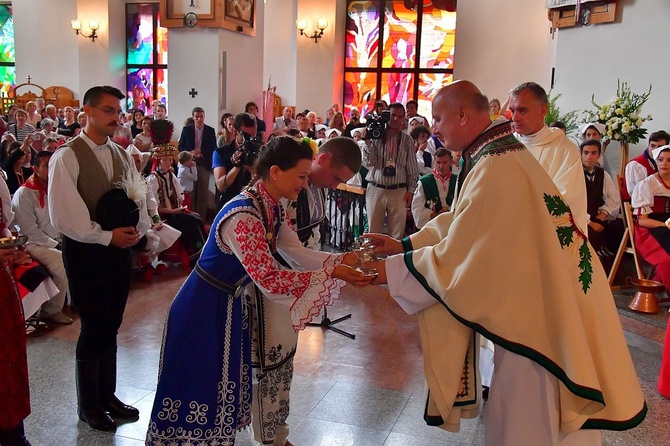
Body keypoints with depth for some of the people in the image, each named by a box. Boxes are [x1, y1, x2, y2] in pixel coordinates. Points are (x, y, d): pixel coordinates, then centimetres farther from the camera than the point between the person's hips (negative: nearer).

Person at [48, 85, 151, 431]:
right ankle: (88, 406, 22)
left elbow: (140, 198, 11)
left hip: (120, 249, 6)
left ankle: (108, 396, 31)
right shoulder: (66, 156, -11)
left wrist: (137, 230, -8)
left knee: (110, 328, 15)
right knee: (93, 329, 3)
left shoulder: (121, 155, 9)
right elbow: (62, 214, -17)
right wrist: (106, 236, -16)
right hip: (85, 251, -6)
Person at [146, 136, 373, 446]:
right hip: (203, 310, -9)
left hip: (232, 305, 9)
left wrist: (343, 259, -11)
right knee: (199, 388, 6)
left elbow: (297, 253, 0)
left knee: (222, 386, 19)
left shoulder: (272, 208, -2)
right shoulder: (243, 217, -31)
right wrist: (332, 274, -30)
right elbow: (269, 279, -33)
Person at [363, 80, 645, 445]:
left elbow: (455, 255, -21)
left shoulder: (494, 168, -24)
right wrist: (402, 246, 8)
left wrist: (392, 269, -9)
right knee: (513, 413, 21)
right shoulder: (502, 153, 7)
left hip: (542, 317, -9)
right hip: (533, 306, 9)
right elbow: (461, 227, 13)